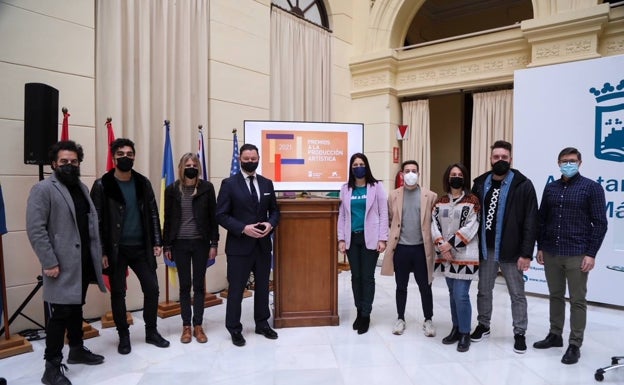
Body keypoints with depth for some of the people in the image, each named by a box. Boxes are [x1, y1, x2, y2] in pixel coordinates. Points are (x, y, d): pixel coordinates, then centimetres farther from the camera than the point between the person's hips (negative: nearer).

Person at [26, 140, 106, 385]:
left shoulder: (82, 188, 14)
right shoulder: (43, 189, -8)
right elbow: (35, 229, -15)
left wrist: (97, 254, 10)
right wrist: (49, 262, -18)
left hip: (84, 262, 7)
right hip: (62, 264, -7)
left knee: (76, 308, 18)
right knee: (61, 313, -3)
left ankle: (77, 350, 33)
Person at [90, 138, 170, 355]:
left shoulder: (143, 183, 4)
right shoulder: (102, 185, -6)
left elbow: (152, 214, 7)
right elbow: (97, 220, -6)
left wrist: (157, 242, 2)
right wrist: (101, 251, -10)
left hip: (141, 247, 3)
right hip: (116, 249, -3)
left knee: (152, 288, 5)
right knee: (118, 293, 7)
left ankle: (151, 332, 22)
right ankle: (123, 336, 23)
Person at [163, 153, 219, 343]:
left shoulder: (206, 187, -2)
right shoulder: (172, 189, 0)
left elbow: (213, 217, -1)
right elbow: (168, 219, 4)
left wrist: (214, 243, -4)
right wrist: (166, 245, 2)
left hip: (200, 243, 0)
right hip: (180, 243, 1)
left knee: (199, 285, 7)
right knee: (184, 286, 8)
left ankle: (198, 326, 19)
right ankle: (186, 326, 19)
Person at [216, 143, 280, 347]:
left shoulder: (267, 183, 8)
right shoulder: (229, 184, -6)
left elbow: (274, 210, 12)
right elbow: (221, 215, -10)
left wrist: (270, 224, -9)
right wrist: (243, 228, -20)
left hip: (263, 244, 5)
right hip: (239, 245, -4)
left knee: (263, 286, 15)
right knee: (236, 289, 4)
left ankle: (262, 324, 31)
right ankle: (234, 329, 20)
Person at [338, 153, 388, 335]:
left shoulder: (376, 186, 0)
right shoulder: (346, 188, 8)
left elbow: (383, 214, -2)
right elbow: (341, 215, 8)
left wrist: (382, 239, -9)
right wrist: (341, 239, 0)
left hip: (370, 238, -3)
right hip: (352, 238, 3)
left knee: (367, 277, 0)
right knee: (356, 276, 9)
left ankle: (366, 315, 11)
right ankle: (359, 311, 22)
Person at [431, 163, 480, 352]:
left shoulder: (472, 200, -3)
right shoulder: (440, 201, 10)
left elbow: (470, 227, -11)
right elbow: (434, 224, 3)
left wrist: (450, 243, -16)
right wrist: (441, 245, -11)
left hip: (465, 254, -4)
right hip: (445, 255, 5)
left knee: (461, 295, -7)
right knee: (453, 294, 13)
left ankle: (465, 333, 8)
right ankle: (456, 329, 25)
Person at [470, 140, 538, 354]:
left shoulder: (523, 185, -8)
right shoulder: (480, 183, 5)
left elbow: (530, 222, -10)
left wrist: (526, 252, -14)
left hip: (511, 250, -3)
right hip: (485, 249, 4)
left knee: (517, 294, 9)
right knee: (484, 291, 16)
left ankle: (519, 333, 23)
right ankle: (483, 326, 32)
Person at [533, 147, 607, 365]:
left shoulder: (592, 187, -3)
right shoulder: (550, 188, 9)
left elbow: (600, 223, -5)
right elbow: (542, 219, 13)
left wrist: (591, 253, -10)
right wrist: (540, 247, 9)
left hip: (577, 254, -4)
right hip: (551, 253, 4)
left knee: (577, 300, 4)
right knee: (555, 296, 14)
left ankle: (574, 345, 13)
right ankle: (555, 335, 27)